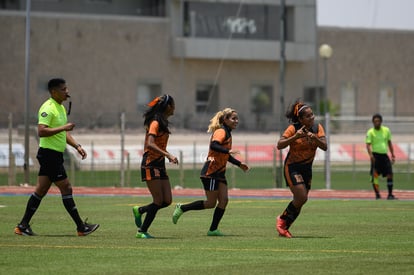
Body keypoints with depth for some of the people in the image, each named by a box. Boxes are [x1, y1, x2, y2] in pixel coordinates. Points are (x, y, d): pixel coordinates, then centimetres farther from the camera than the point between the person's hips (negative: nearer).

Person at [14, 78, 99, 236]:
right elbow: (41, 131, -26)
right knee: (66, 189, -7)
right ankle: (81, 228, -3)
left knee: (41, 190, 9)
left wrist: (77, 146, 17)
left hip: (55, 155, 10)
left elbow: (64, 133, 27)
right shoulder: (48, 108, -15)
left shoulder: (61, 108, 17)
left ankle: (23, 226, 11)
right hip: (49, 153, -10)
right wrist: (63, 127, -25)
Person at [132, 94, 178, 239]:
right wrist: (168, 155, -31)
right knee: (158, 201, -9)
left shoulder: (162, 122, 15)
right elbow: (150, 144, -26)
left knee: (167, 201, 2)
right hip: (150, 165, -9)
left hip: (160, 165, 9)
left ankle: (139, 210, 20)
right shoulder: (155, 123, -13)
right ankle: (142, 231, -1)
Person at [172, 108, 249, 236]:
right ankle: (181, 208, 8)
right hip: (211, 172, -9)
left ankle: (213, 230, 1)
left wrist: (239, 164, 23)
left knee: (224, 200, -3)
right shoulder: (221, 132, -12)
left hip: (219, 173, 9)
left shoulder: (227, 134, 18)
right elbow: (214, 145, -32)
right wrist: (228, 151, -41)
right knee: (211, 203, -5)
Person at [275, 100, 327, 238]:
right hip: (292, 167, -6)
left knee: (299, 201, 6)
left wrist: (315, 138, -29)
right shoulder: (293, 129, -16)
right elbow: (279, 145, -23)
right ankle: (282, 219, 5)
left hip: (307, 168, 6)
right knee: (302, 198, -17)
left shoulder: (317, 127, -3)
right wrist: (295, 137, -33)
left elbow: (324, 147, -11)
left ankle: (284, 228, 20)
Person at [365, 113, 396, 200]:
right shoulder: (370, 132, -3)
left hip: (385, 155, 4)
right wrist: (370, 155, -27)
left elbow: (389, 143, 18)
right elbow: (368, 144, -11)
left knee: (390, 174, -3)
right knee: (375, 175, -6)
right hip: (376, 155, -4)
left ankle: (390, 194, 3)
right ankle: (377, 194, 2)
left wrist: (392, 155, 13)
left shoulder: (386, 130, 10)